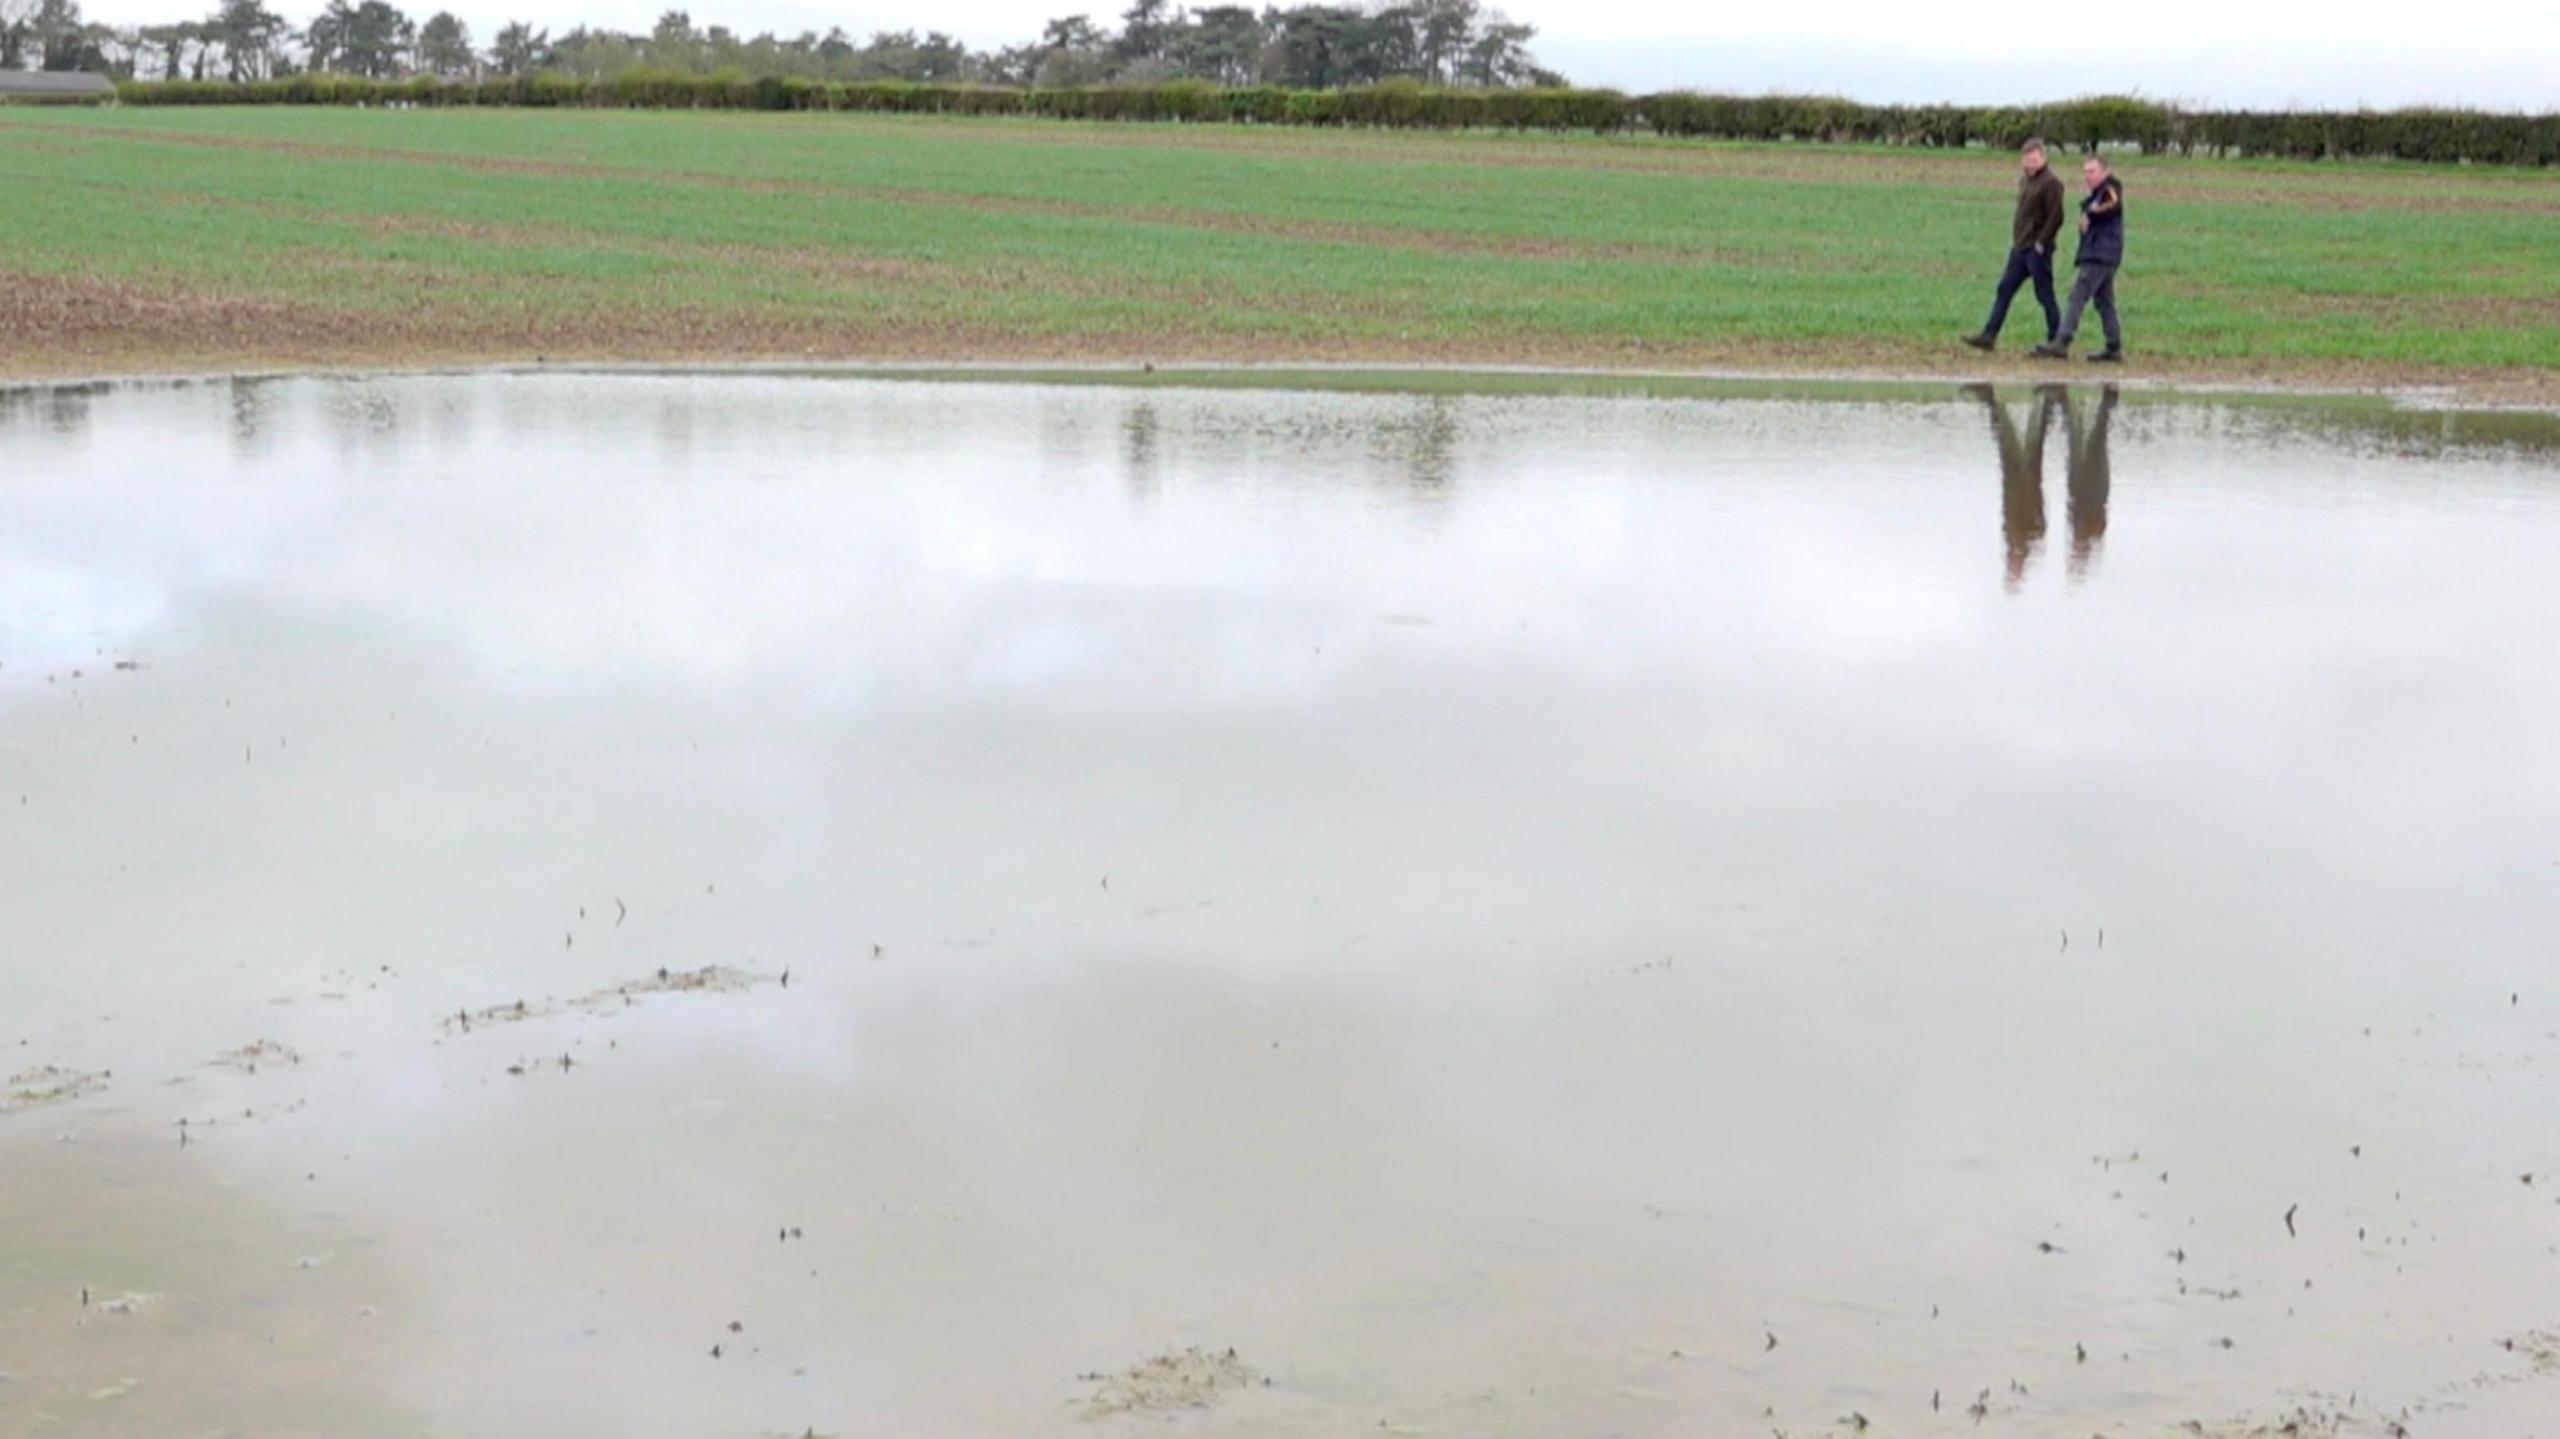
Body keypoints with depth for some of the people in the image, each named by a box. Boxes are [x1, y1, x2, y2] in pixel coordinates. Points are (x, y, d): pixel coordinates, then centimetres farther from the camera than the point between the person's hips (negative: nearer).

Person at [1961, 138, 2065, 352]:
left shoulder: (2050, 182, -14)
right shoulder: (2025, 179, 13)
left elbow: (2055, 217, -18)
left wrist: (2041, 243, -16)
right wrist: (2016, 237, 12)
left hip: (2038, 249, -9)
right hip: (2020, 247, 9)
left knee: (2045, 295, -2)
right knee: (2004, 290, 8)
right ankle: (1989, 336, 10)